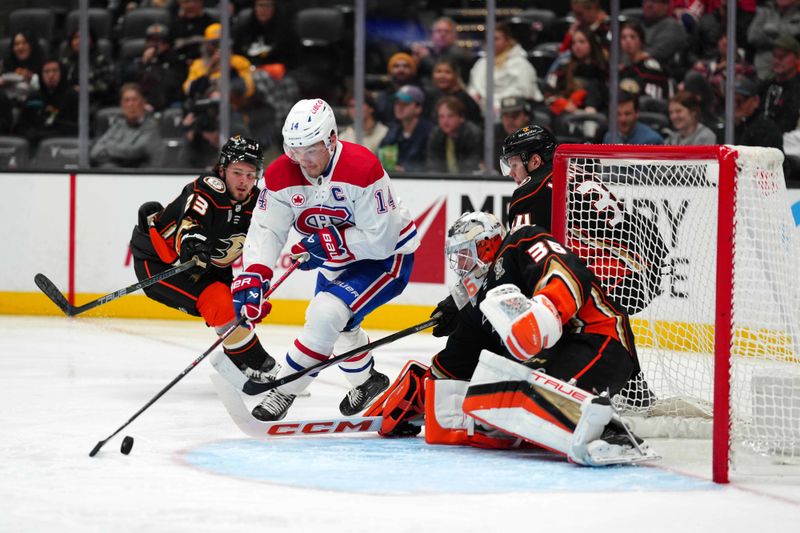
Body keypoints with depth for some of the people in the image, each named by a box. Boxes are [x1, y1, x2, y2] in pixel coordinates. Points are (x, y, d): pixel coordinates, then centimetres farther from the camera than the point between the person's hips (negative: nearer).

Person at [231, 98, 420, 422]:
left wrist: (330, 243, -33)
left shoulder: (362, 169, -32)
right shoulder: (281, 175, -15)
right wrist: (252, 278, -35)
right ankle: (367, 380, 54)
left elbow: (380, 239, -30)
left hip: (387, 255, -8)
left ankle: (284, 389, -14)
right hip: (337, 262, 8)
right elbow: (266, 230, -20)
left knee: (327, 312, -26)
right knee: (338, 325, 24)